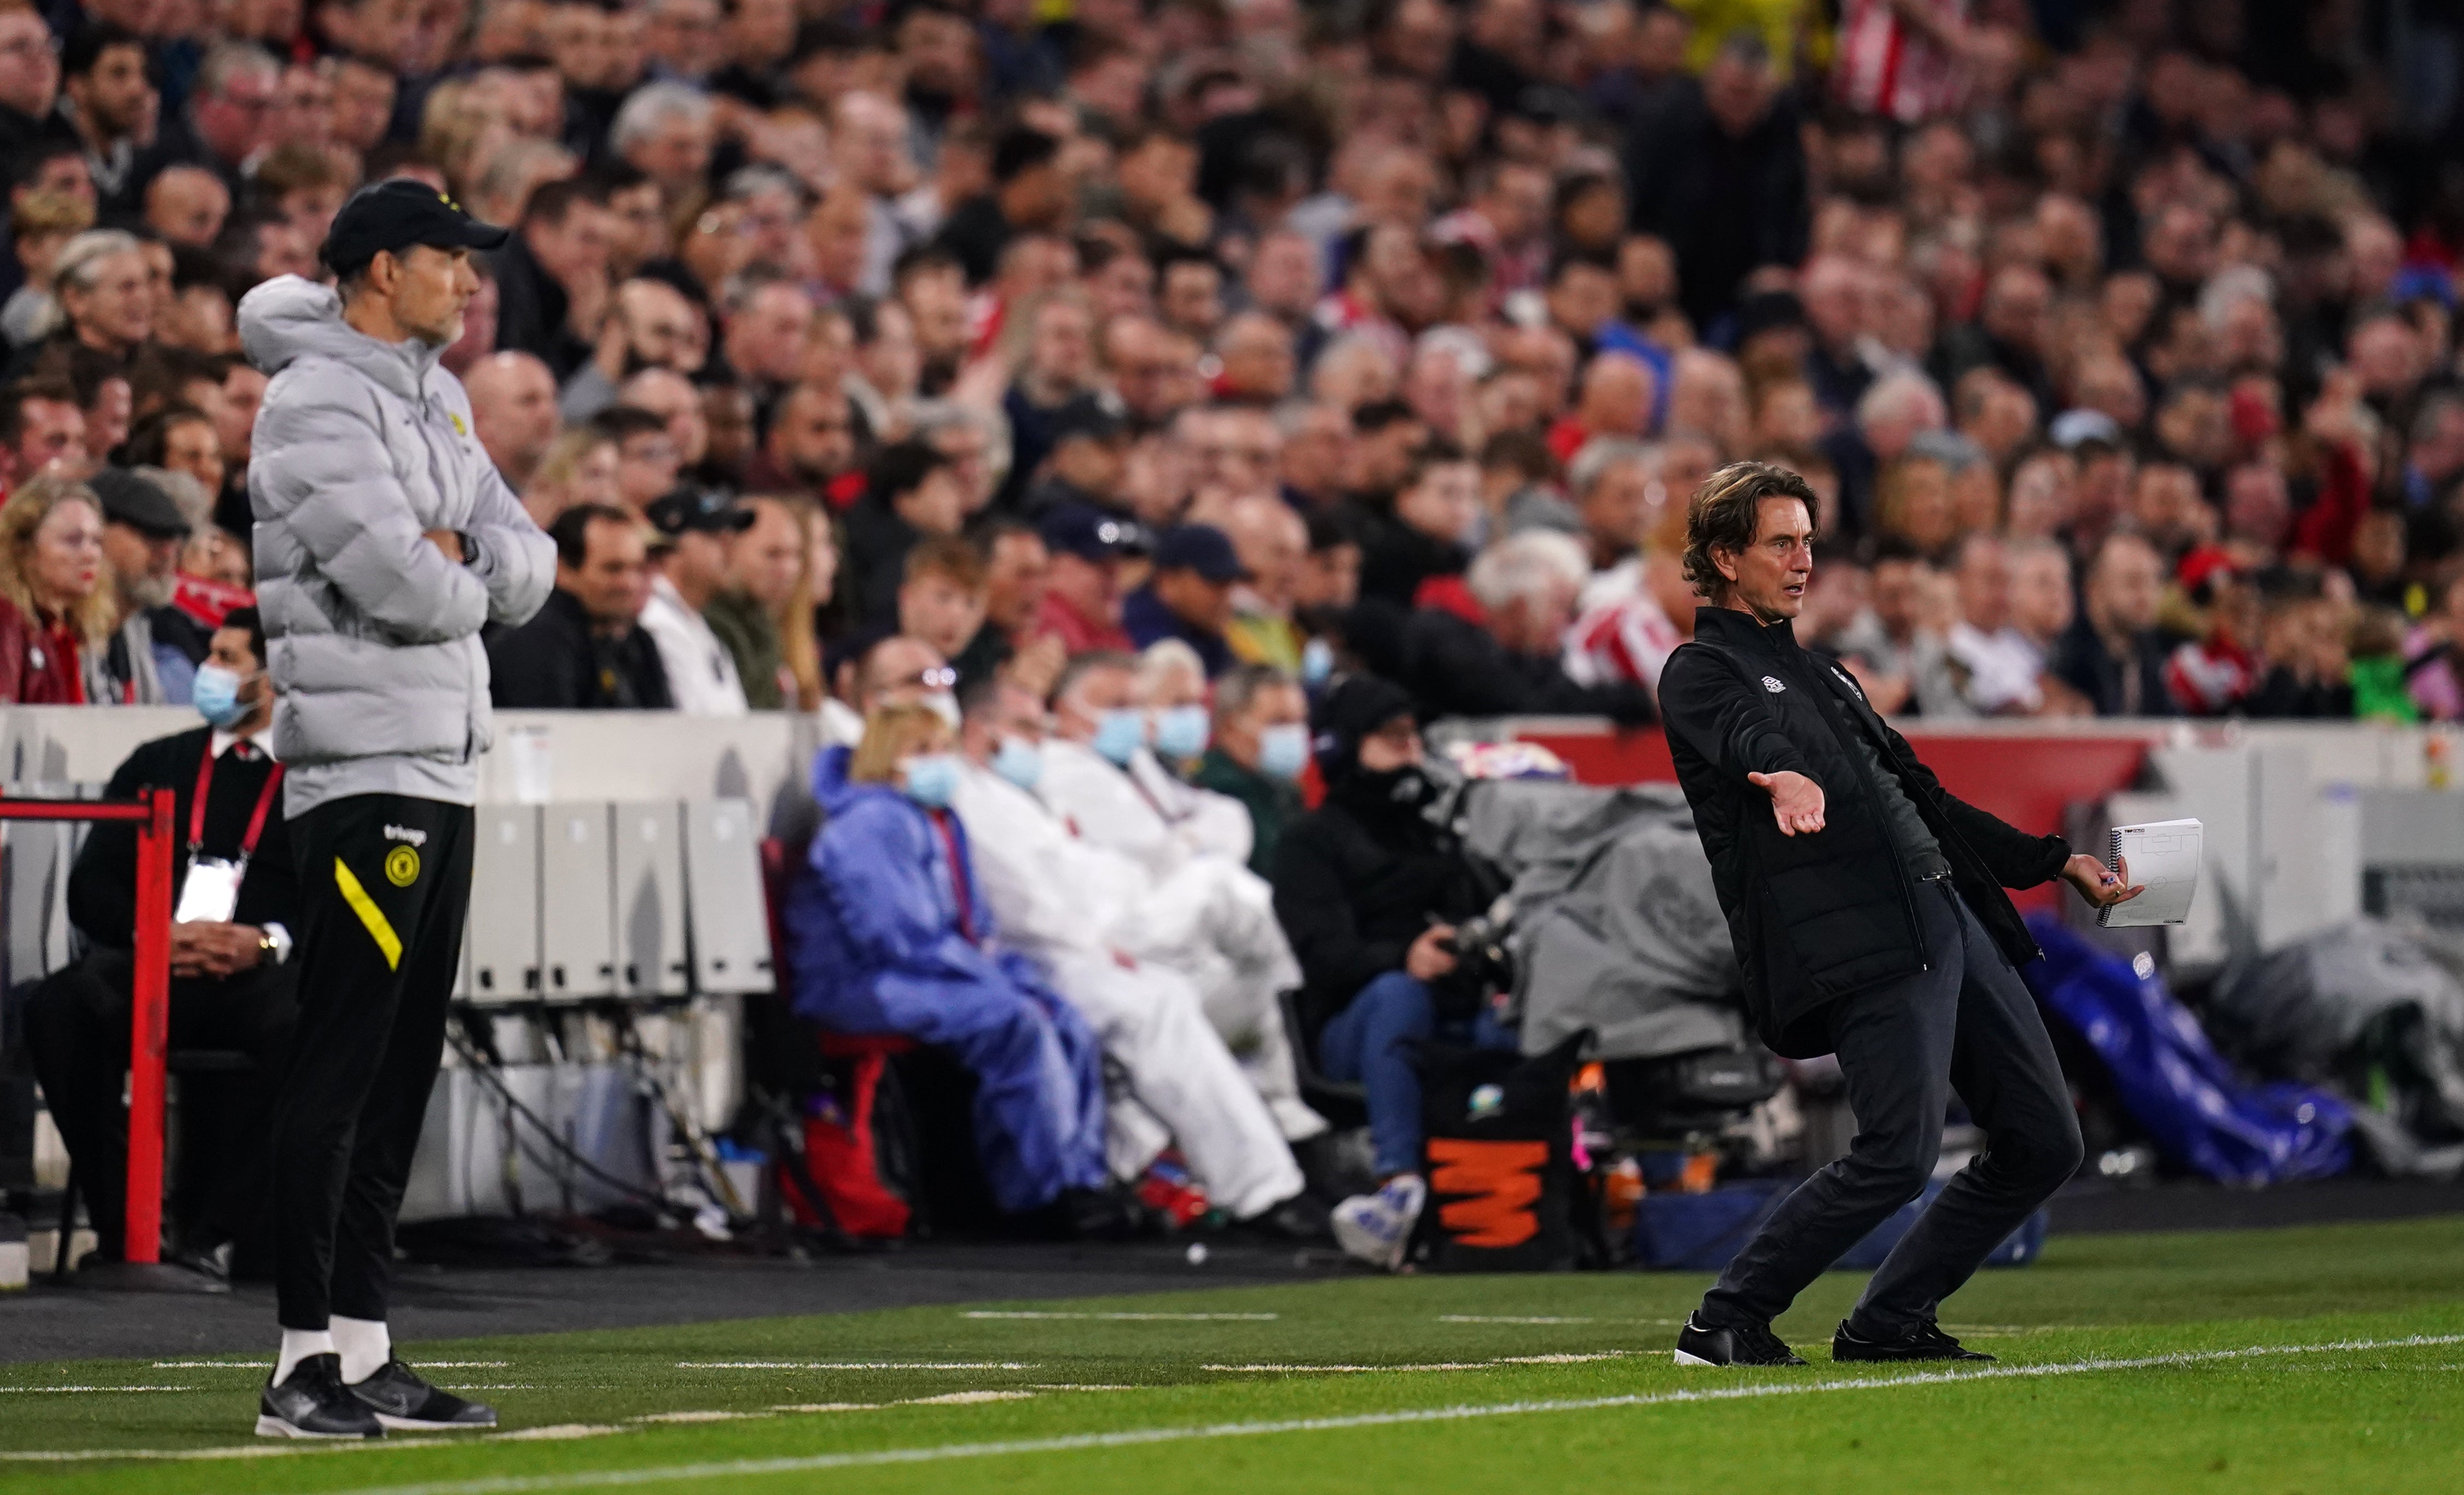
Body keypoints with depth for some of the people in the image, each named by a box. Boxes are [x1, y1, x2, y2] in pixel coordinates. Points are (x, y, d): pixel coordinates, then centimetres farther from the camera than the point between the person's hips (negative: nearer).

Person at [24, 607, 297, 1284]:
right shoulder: (157, 765, 24)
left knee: (296, 1025, -40)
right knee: (56, 1010, -31)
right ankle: (118, 1226, -27)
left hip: (264, 972, -3)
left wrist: (270, 942, -18)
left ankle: (211, 1235, -32)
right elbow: (91, 889, 15)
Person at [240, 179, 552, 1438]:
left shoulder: (435, 399, 18)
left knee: (401, 1068, 10)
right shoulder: (317, 402, -11)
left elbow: (526, 568, 14)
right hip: (365, 771, -10)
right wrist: (464, 583, 0)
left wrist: (462, 556, -8)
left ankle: (364, 1351, 14)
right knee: (338, 1068, -10)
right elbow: (399, 585, -21)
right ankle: (305, 1364, -10)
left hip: (444, 767, 10)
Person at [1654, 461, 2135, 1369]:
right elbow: (1747, 737, -23)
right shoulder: (1702, 673, 2)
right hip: (1863, 946, -9)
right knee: (1898, 1155, -20)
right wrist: (1785, 777, -46)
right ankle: (1726, 1323, -6)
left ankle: (1888, 1324, 12)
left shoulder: (1819, 675, 28)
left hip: (1954, 919, 9)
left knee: (2043, 1142, 4)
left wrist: (2059, 863, 28)